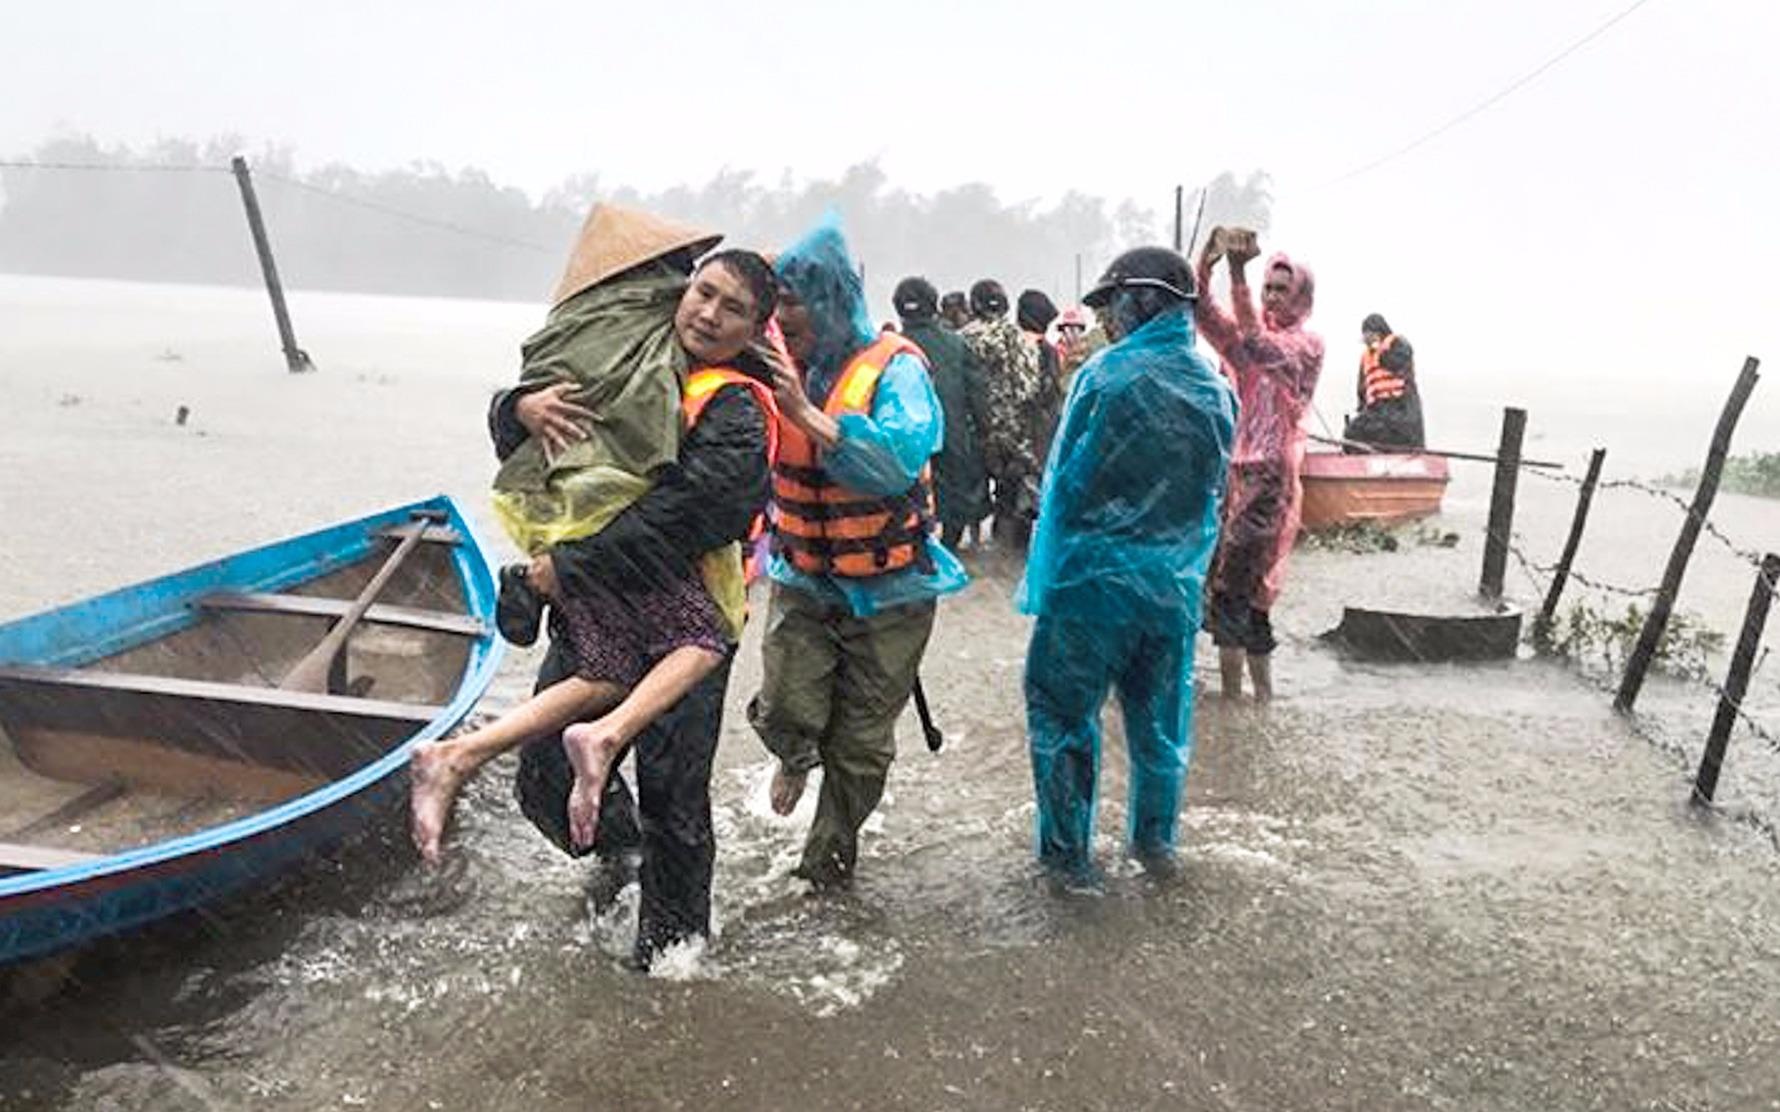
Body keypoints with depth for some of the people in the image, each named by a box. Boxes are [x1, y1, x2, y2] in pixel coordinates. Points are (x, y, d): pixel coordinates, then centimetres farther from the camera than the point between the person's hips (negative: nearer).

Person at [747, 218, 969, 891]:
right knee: (784, 713, -9)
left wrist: (807, 415, -38)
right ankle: (797, 759, 31)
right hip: (802, 578, 3)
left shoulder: (893, 369, -17)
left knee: (862, 743, 9)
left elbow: (901, 459, -35)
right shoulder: (779, 369, -2)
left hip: (888, 589, -3)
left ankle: (829, 859, 34)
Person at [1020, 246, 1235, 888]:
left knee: (1063, 713, 10)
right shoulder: (1216, 391, 1)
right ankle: (1155, 840, 35)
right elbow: (1212, 496, 9)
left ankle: (1068, 853, 17)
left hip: (1094, 578, -5)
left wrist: (1045, 578, 1)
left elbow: (1065, 484, -10)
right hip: (1176, 586, 6)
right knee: (1160, 719, 19)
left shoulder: (1107, 375, -15)